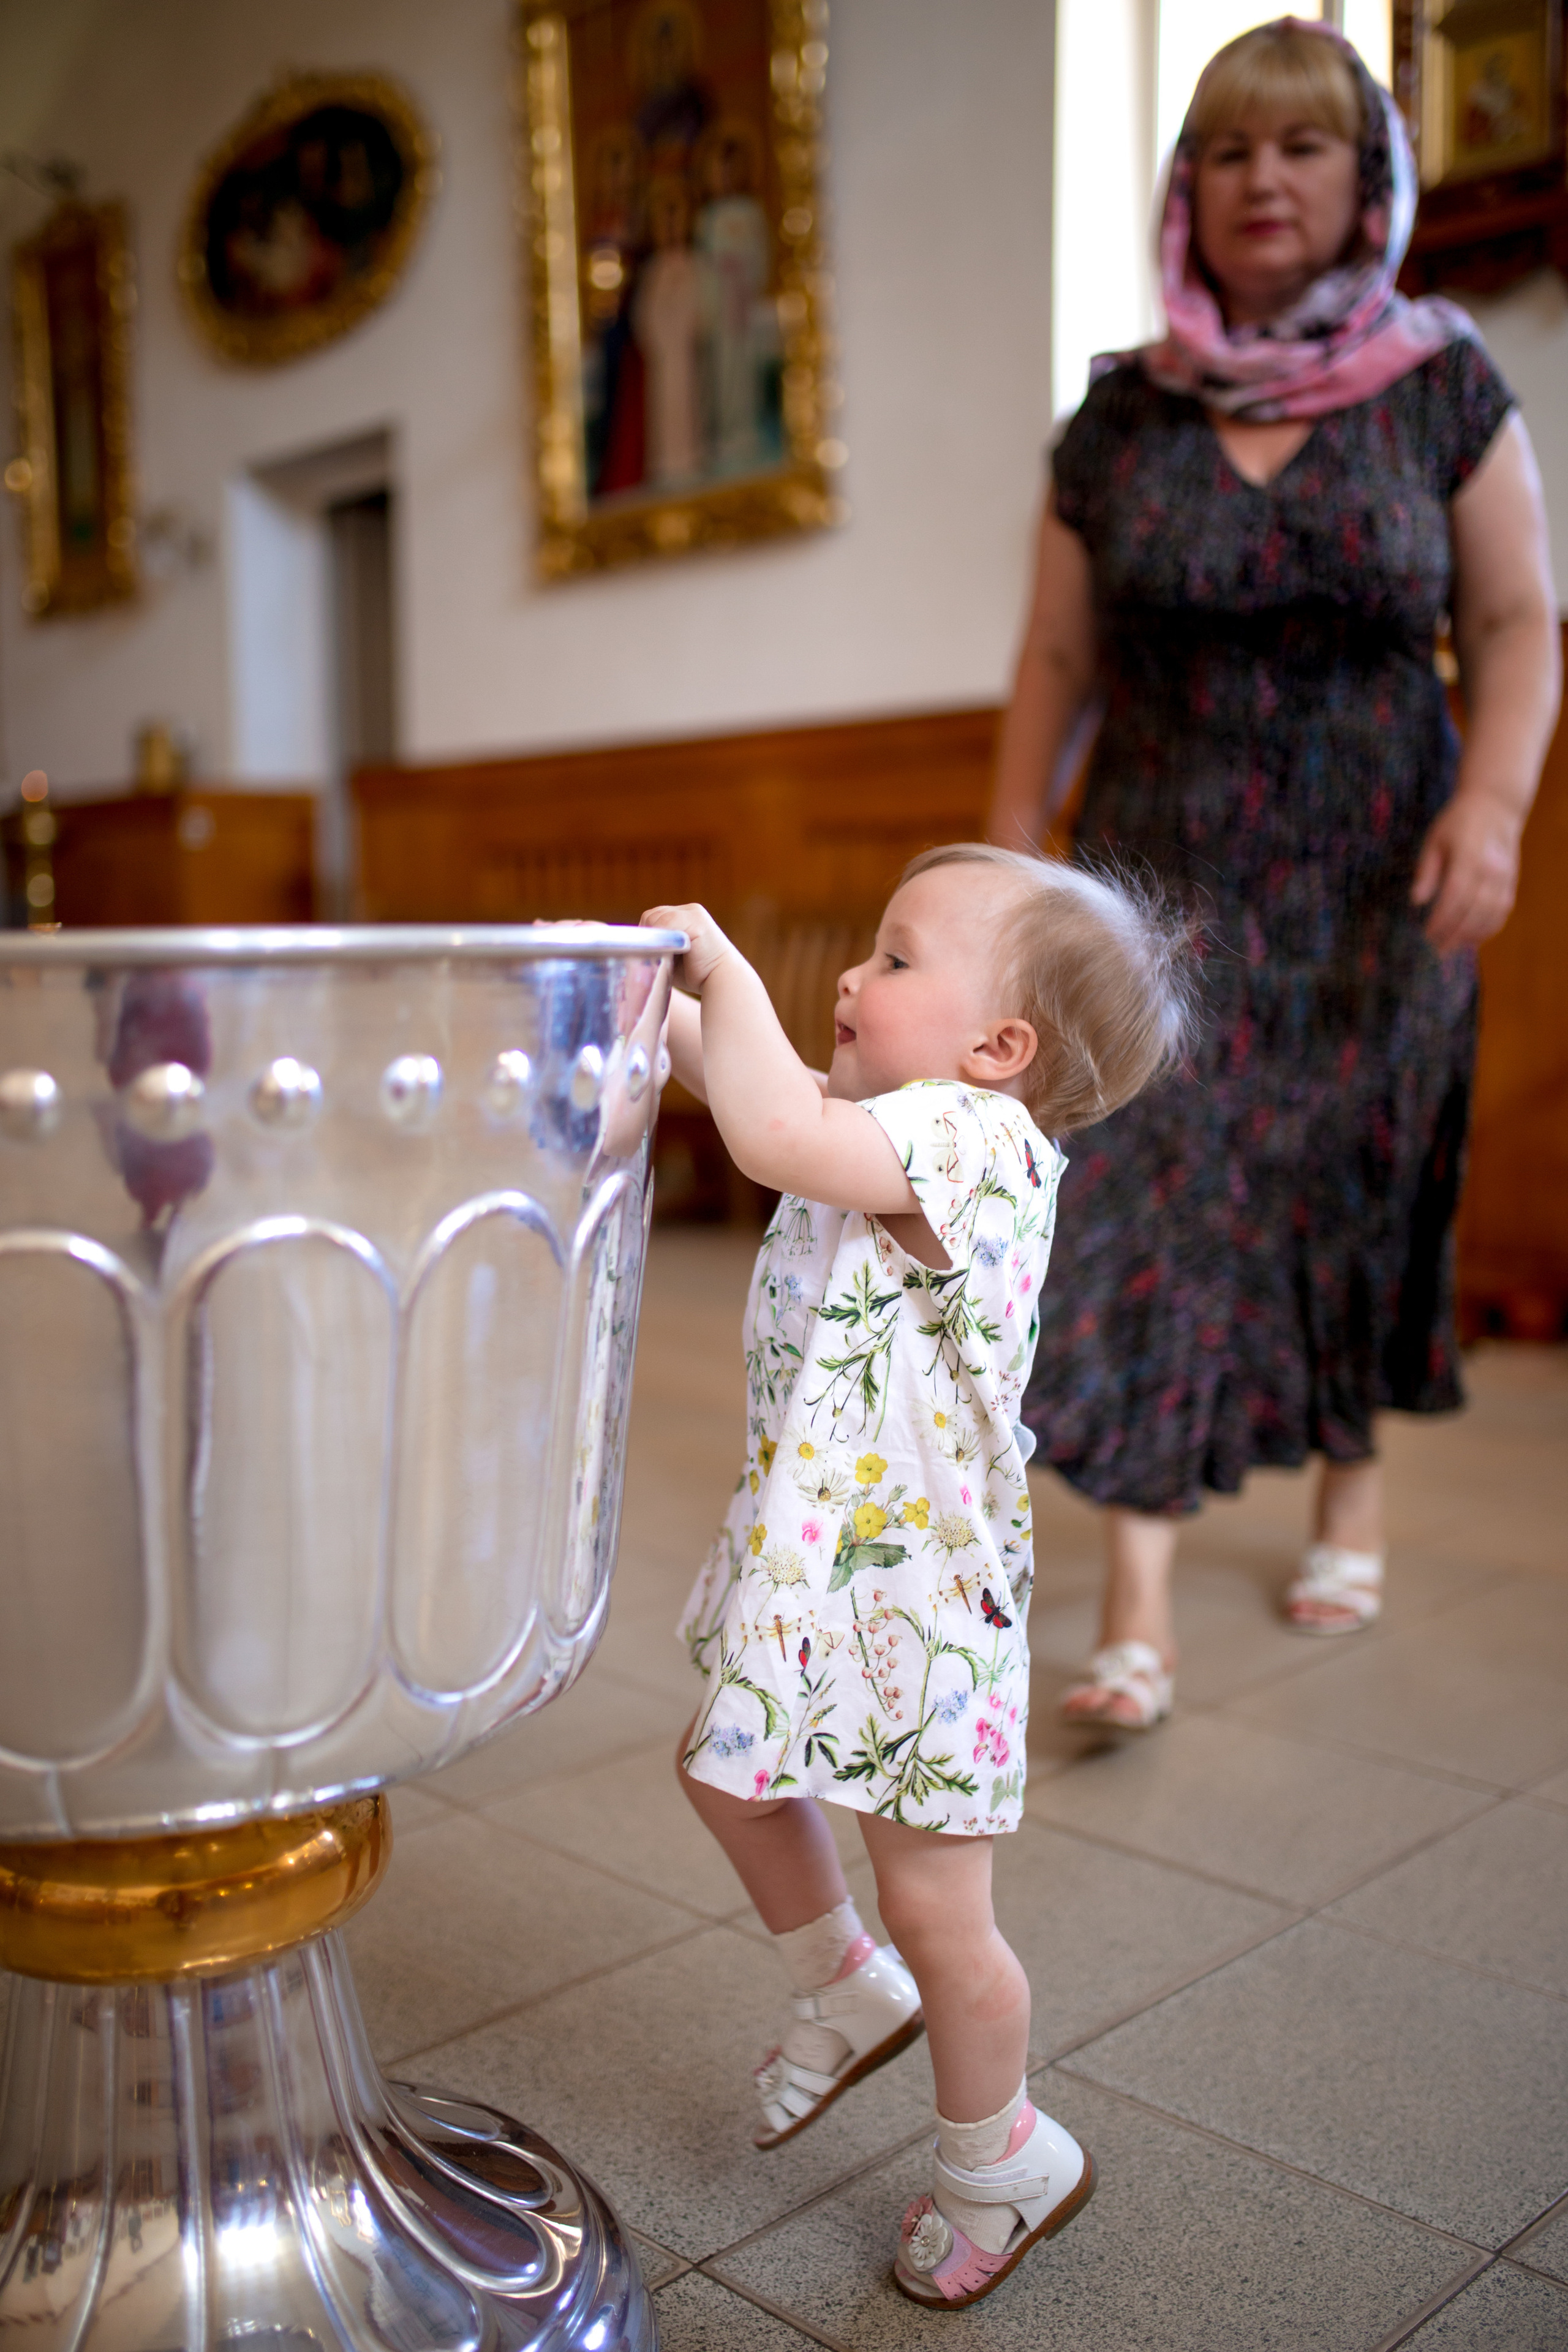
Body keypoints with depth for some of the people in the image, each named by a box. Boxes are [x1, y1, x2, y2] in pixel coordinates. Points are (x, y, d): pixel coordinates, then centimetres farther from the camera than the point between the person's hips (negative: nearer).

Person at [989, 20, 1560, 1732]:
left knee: (1355, 1188, 8)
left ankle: (1352, 1493, 31)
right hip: (1163, 872, 0)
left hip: (1375, 880, 0)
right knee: (1150, 1196, -8)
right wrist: (1010, 855, 3)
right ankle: (1137, 1609, -6)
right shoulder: (1121, 416, 5)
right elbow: (1057, 661, 7)